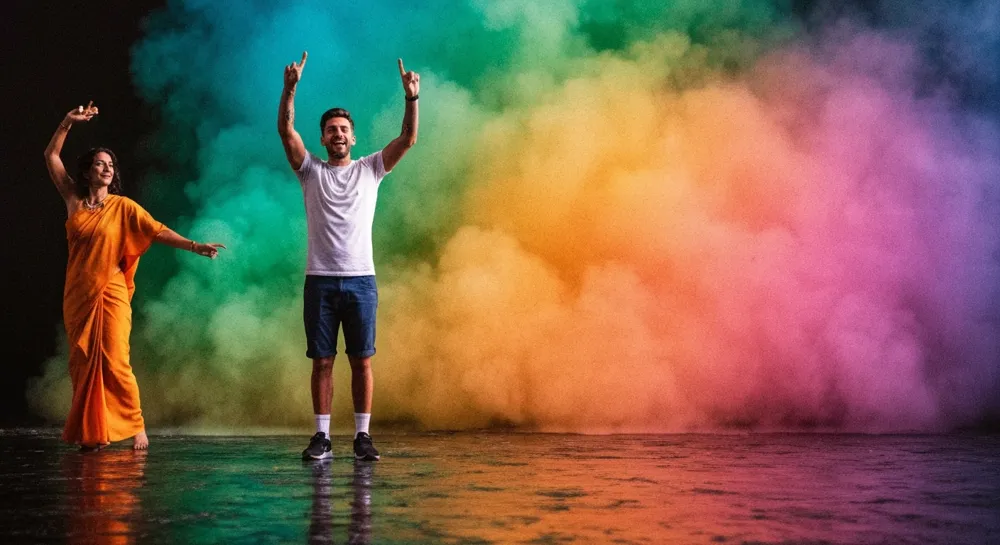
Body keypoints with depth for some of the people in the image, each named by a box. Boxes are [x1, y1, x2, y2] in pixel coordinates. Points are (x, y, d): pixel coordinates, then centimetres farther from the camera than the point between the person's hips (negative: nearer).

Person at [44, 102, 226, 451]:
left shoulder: (122, 206, 1)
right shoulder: (74, 200, 7)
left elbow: (157, 231, -8)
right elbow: (51, 156, 9)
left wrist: (194, 246, -20)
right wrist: (68, 122, -1)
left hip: (110, 293, -3)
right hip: (77, 293, 3)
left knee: (114, 362, -10)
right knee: (82, 364, 4)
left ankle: (136, 426, 0)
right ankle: (89, 433, 11)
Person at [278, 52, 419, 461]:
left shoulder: (370, 170, 9)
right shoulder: (310, 171, 8)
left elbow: (408, 139, -1)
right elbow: (286, 131, -6)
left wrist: (411, 98, -15)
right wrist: (290, 89, -19)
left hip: (361, 279, 0)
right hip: (320, 280, 0)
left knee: (362, 361, 2)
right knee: (322, 362, 3)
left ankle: (362, 435, 8)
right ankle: (322, 436, 10)